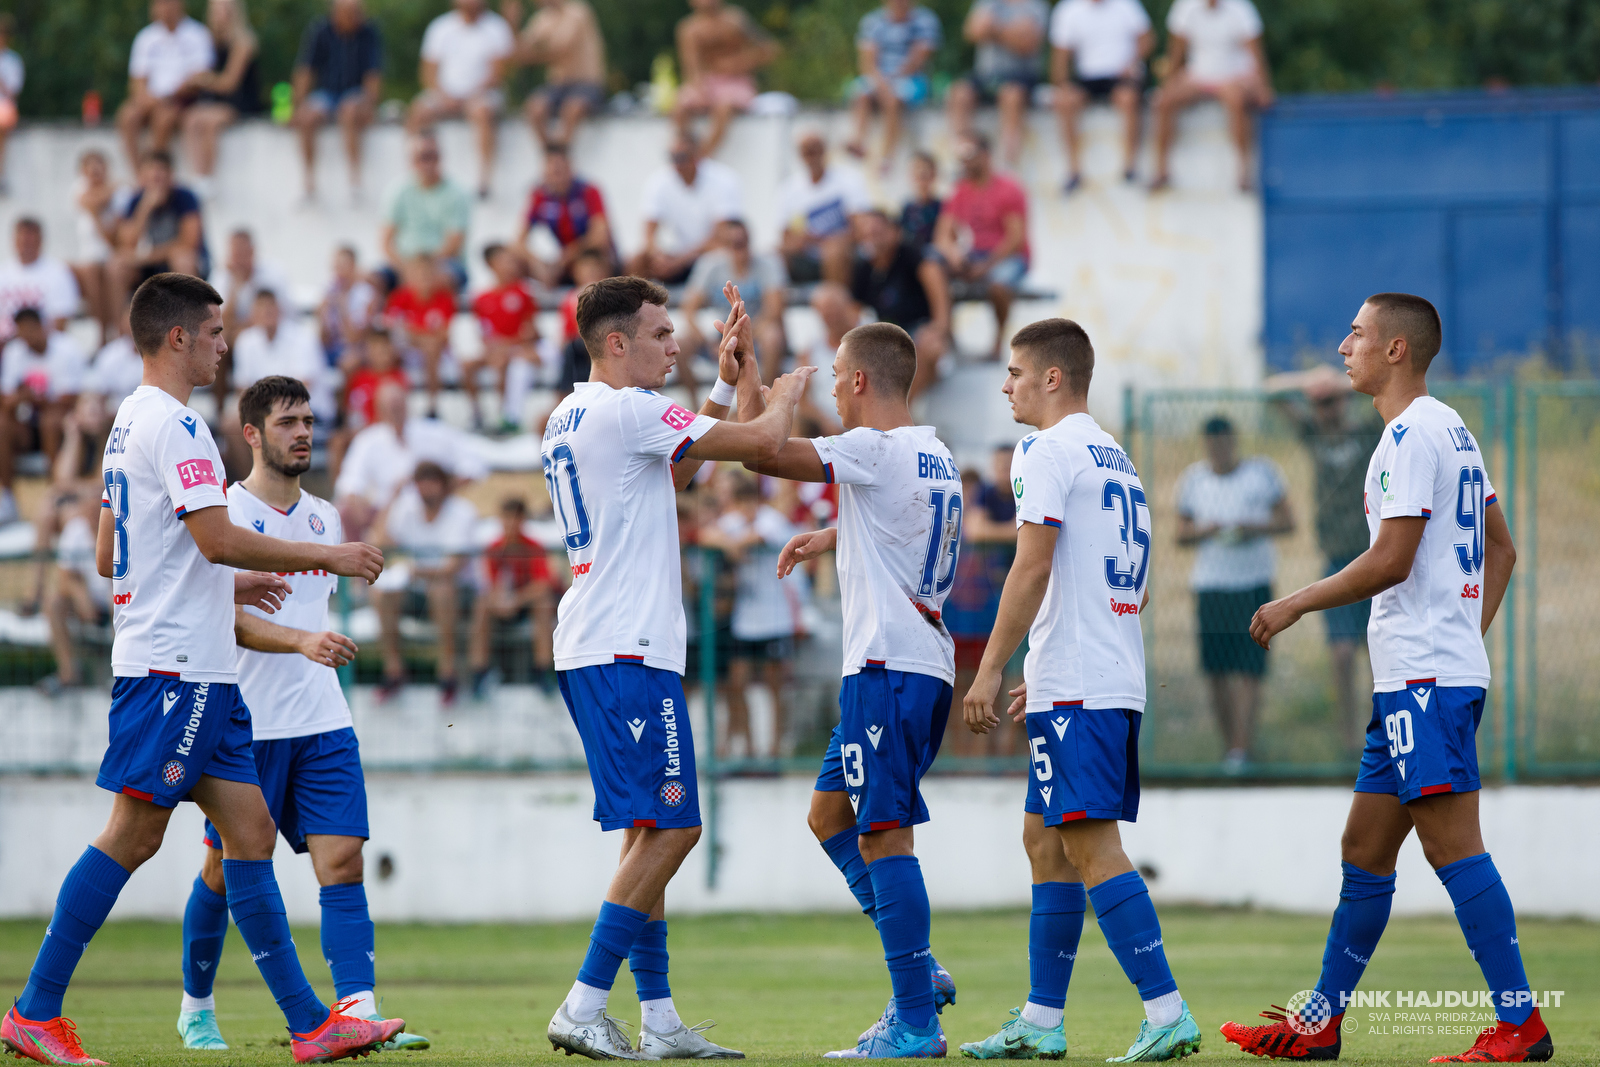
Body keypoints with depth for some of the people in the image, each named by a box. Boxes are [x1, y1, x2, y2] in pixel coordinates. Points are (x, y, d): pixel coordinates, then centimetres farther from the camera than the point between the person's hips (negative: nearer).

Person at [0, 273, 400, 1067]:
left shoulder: (131, 421, 19)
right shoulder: (172, 423, -12)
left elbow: (110, 556, 24)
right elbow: (217, 537, -21)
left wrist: (227, 584, 26)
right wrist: (327, 557, -10)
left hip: (200, 673, 10)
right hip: (174, 667, -10)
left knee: (250, 831, 6)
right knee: (134, 834, -8)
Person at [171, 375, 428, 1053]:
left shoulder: (324, 518, 14)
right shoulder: (222, 513, -7)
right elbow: (229, 619, -18)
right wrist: (303, 641, -31)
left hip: (322, 722, 5)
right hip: (244, 722, -5)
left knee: (342, 860, -9)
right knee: (225, 870, 5)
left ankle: (356, 1011, -18)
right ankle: (196, 1007, 24)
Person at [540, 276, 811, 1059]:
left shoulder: (568, 418, 17)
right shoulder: (625, 410, -12)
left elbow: (675, 471, 31)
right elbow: (762, 443, -10)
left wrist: (729, 385, 26)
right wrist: (783, 392, 11)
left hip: (588, 645, 10)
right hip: (628, 648, -10)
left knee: (653, 831, 12)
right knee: (669, 826, -10)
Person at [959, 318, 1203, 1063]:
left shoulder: (1046, 451, -7)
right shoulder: (1116, 458, 21)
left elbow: (1033, 568, -16)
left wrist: (989, 670, -15)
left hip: (1074, 687, -10)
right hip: (1119, 680, 10)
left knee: (1091, 844, -11)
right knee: (1045, 840, 14)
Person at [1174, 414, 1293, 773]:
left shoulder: (1262, 472, 4)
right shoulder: (1193, 479, 11)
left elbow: (1287, 521, 6)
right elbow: (1181, 535, 14)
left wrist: (1255, 528, -12)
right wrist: (1202, 531, -7)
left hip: (1254, 584, -3)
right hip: (1209, 585, 3)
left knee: (1248, 668, -11)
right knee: (1217, 671, 0)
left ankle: (1242, 747, -16)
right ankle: (1228, 745, 10)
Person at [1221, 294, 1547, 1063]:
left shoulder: (1412, 434, -12)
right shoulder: (1452, 429, 19)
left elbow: (1392, 561, -18)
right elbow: (1500, 550, 23)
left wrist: (1298, 604, -8)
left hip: (1425, 680, -10)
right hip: (1412, 678, 10)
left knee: (1452, 846, -11)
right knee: (1364, 848, 13)